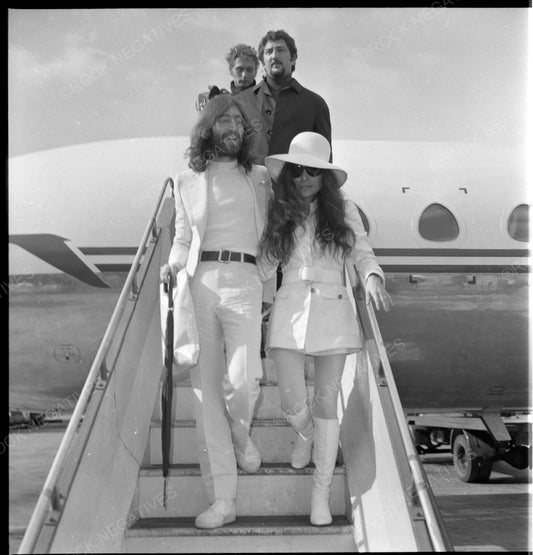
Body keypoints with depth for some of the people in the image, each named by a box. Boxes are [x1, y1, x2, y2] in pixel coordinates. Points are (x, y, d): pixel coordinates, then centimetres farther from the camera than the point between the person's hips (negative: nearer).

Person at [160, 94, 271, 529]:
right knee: (206, 388, -5)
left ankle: (241, 433, 21)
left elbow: (271, 233, 22)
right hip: (198, 282, 1)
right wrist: (173, 265, 3)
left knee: (244, 380, -18)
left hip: (243, 282, -1)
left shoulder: (260, 177, 18)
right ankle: (223, 499, 0)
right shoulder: (187, 182, 18)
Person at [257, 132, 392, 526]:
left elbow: (362, 253, 4)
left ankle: (322, 492, 13)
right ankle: (305, 434, 36)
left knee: (326, 403, 2)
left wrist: (373, 278, -18)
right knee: (293, 402, -4)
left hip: (333, 310, -1)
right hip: (290, 309, 1)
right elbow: (264, 264, 12)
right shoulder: (279, 212, 8)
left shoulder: (344, 211, 4)